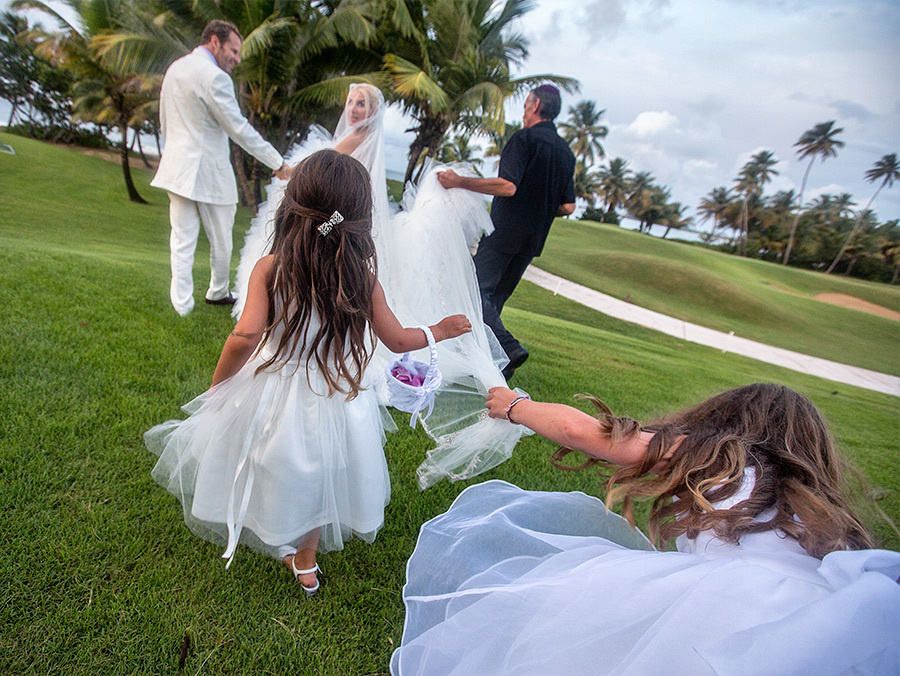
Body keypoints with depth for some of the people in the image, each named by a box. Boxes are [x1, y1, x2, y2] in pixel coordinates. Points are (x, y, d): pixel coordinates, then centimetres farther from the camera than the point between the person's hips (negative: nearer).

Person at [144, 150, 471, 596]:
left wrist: (217, 384, -4)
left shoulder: (270, 268, -16)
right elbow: (397, 340, -4)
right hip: (336, 397, 2)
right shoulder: (362, 275, -11)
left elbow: (245, 337, -23)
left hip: (276, 392, -1)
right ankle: (305, 562, 46)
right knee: (316, 477, 25)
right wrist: (439, 331, 14)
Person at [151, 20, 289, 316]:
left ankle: (182, 307, 7)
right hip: (209, 170, -8)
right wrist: (278, 163, -13)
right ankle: (218, 293, 29)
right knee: (221, 240, 11)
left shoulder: (174, 69, 12)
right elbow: (239, 129, -17)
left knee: (182, 239, 7)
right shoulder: (214, 77, -15)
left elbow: (164, 123, 19)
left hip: (177, 167, 8)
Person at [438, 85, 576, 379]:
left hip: (505, 231, -8)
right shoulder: (566, 152, 14)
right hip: (533, 239, 8)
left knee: (476, 290, -6)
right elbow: (568, 207, 12)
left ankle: (508, 347, -21)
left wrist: (459, 181, -17)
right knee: (497, 296, 15)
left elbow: (508, 186, -22)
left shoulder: (525, 138, -8)